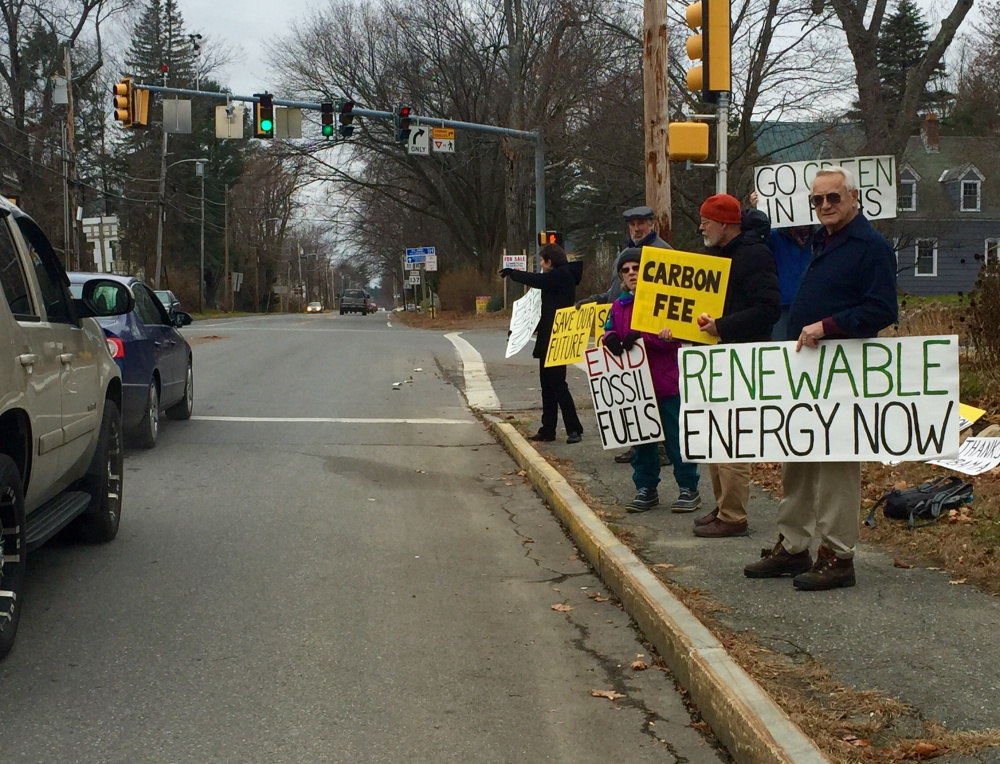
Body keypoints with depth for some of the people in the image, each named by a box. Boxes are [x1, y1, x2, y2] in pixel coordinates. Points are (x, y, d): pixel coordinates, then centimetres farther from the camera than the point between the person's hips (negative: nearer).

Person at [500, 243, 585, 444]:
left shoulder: (561, 275, -14)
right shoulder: (561, 275, 16)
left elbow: (536, 280, -19)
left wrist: (512, 273, -4)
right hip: (549, 339, 11)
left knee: (557, 383, -9)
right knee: (548, 384, 12)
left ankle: (574, 429, -7)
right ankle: (547, 430, 17)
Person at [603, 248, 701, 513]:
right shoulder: (619, 306, 11)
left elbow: (674, 335, -15)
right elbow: (610, 331, 14)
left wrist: (642, 336, -28)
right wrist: (610, 338, -10)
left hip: (666, 384, -5)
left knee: (675, 439, 1)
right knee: (641, 439, 11)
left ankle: (689, 488, 12)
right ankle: (646, 489, 22)